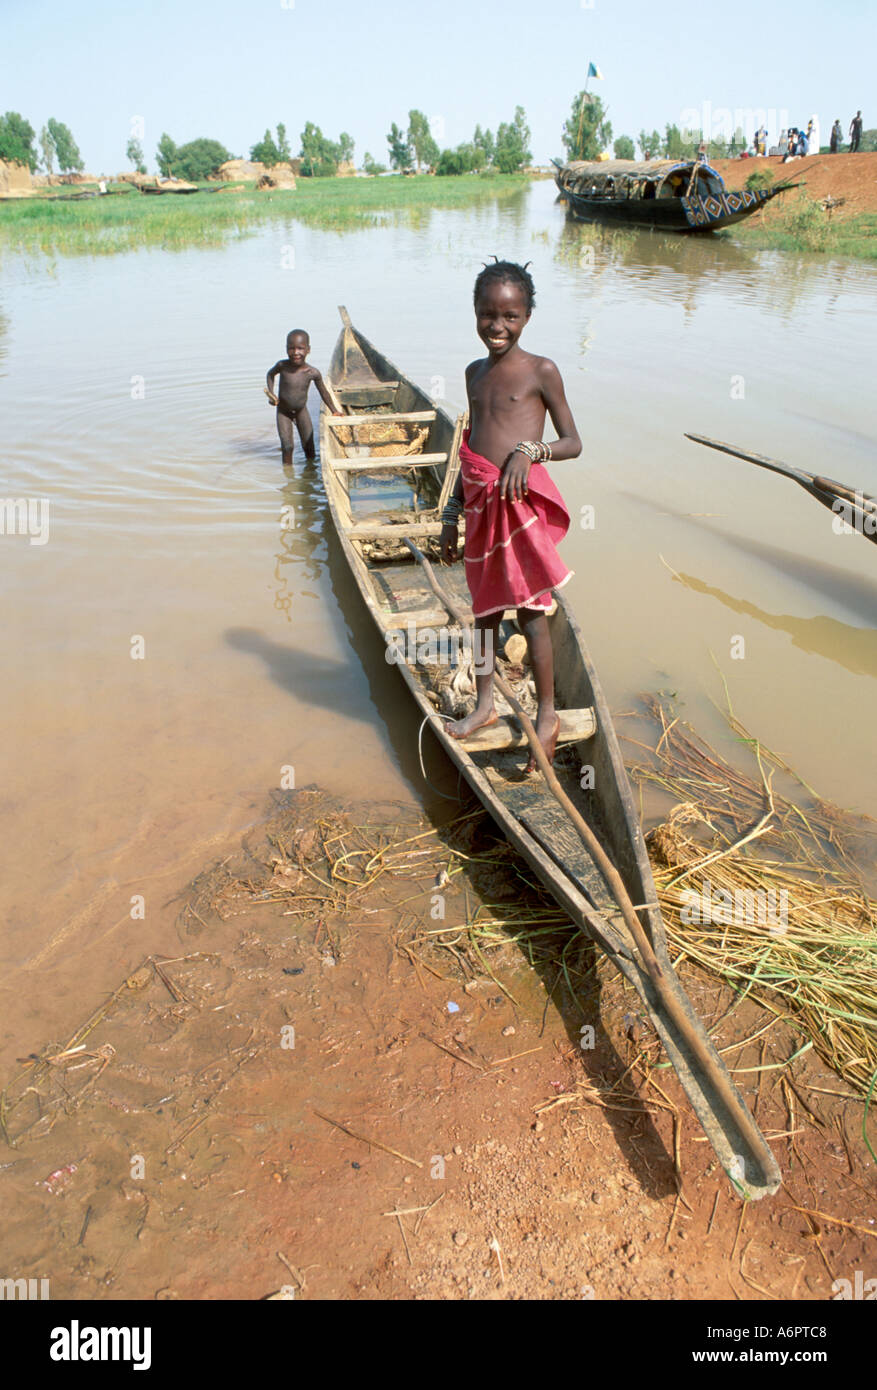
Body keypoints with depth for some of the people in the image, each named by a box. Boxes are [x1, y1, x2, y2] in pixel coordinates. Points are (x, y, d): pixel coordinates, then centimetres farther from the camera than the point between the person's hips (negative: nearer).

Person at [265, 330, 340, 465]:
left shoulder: (313, 373, -20)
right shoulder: (282, 365, -20)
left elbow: (323, 392, -2)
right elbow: (270, 374, 4)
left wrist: (334, 411, 6)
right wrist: (271, 394, -9)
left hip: (302, 411, 1)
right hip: (283, 412, -1)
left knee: (308, 445, 7)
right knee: (287, 446, -8)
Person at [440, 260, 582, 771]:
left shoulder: (541, 371, -4)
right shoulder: (475, 372, 15)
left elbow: (574, 443, -4)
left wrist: (530, 449, -23)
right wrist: (454, 513, 18)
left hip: (521, 502, -6)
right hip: (481, 504, 6)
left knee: (531, 612, 0)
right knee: (486, 608, 15)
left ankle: (547, 715, 14)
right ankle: (485, 704, 30)